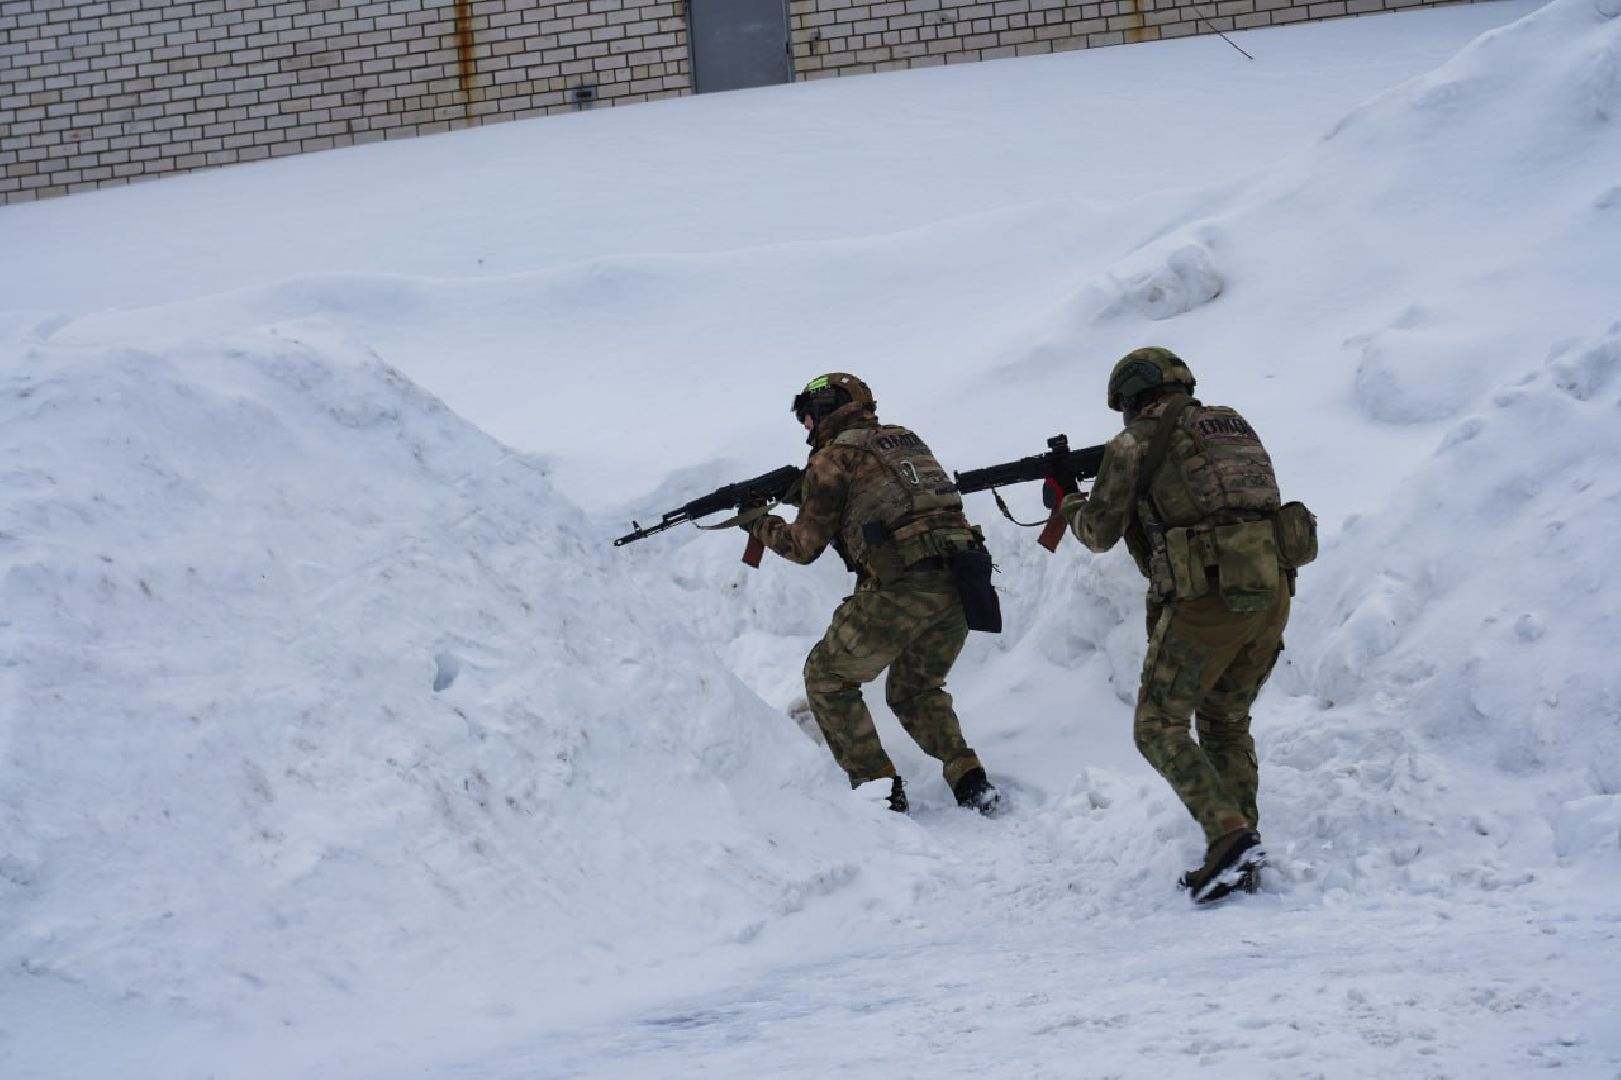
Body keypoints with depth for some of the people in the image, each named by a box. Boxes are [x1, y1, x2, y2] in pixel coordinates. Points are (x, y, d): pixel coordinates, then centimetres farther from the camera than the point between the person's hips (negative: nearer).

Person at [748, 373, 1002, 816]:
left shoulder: (833, 458, 5)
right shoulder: (906, 440, 25)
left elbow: (806, 545, 9)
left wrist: (762, 526, 28)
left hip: (902, 588, -7)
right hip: (960, 587, 7)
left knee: (828, 678, 13)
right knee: (917, 690, 27)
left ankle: (876, 784, 2)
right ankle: (968, 778, 8)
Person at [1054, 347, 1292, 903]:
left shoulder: (1135, 443, 3)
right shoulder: (1234, 426, 20)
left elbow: (1101, 533, 12)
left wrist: (1067, 499, 31)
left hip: (1207, 601, -6)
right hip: (1272, 592, 6)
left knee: (1159, 728, 2)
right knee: (1226, 724, 21)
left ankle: (1229, 836, -15)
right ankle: (1241, 852, 14)